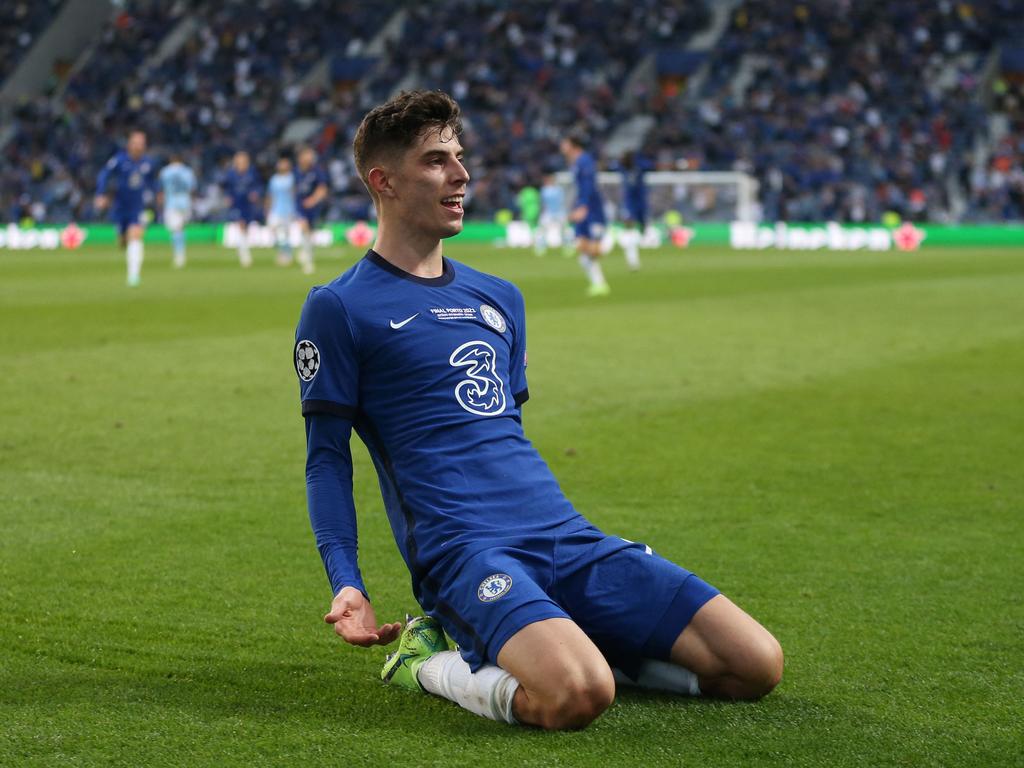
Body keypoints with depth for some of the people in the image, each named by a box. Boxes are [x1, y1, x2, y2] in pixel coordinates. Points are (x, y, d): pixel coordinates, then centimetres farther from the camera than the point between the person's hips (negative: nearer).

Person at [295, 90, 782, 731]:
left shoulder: (500, 298, 22)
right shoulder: (337, 309, 4)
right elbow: (328, 455, 2)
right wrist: (346, 583, -10)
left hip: (566, 535, 6)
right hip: (461, 549, -6)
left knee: (756, 665, -8)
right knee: (577, 696, -35)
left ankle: (557, 647, 7)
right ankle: (434, 661, -6)